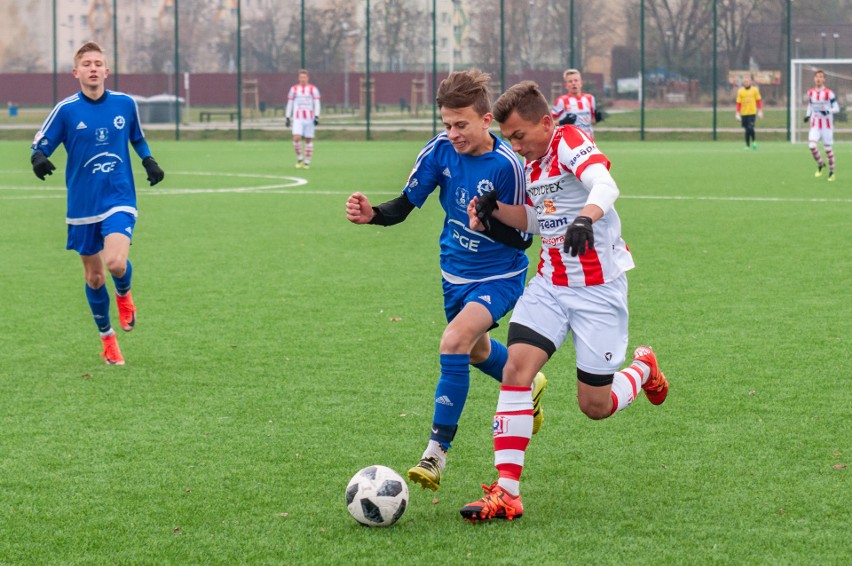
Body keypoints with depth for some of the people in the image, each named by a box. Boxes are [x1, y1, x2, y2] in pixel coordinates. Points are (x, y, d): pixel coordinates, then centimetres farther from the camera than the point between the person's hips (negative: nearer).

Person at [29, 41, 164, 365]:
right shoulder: (66, 110, -5)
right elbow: (40, 145, -3)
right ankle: (107, 338, 29)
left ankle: (123, 294, 13)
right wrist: (38, 159, -25)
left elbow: (137, 138, 19)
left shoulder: (125, 104, 1)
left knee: (116, 263, -24)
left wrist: (149, 161, 3)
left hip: (119, 198, 0)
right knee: (94, 277, 8)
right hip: (83, 205, 1)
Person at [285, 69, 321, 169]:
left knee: (309, 140, 2)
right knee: (296, 138, -15)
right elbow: (290, 103, 13)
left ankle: (307, 162, 11)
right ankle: (299, 158, 3)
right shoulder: (294, 89, 8)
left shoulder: (313, 89, 2)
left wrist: (316, 117, -10)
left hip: (309, 118, 0)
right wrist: (287, 117, 10)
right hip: (297, 119, 0)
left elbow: (316, 104, 0)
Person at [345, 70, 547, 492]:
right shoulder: (441, 149, -13)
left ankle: (436, 453, -20)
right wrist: (371, 215, -27)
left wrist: (488, 221, -38)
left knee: (455, 342, -27)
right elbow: (405, 205, -7)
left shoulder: (506, 165, -25)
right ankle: (529, 387, 60)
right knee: (476, 351, 26)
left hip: (499, 276, -6)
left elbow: (522, 238, -18)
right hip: (456, 272, 6)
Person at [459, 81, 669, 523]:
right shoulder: (533, 162, 9)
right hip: (549, 284, 7)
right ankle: (506, 492, -15)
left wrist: (586, 218, -56)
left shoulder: (570, 142, -16)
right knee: (516, 367, -15)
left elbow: (605, 185, -35)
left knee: (595, 406, 0)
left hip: (599, 289, -7)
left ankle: (643, 369, 36)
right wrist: (495, 211, 0)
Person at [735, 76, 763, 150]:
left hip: (752, 112, -2)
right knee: (747, 130, 4)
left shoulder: (755, 90, 2)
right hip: (744, 113, 2)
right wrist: (737, 113, -2)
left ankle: (754, 141, 8)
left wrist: (760, 111, 0)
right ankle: (747, 145, 13)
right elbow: (738, 103, 4)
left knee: (750, 128, -15)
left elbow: (758, 101, 6)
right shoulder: (740, 91, 3)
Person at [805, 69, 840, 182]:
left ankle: (831, 171, 18)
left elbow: (836, 108, -6)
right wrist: (808, 115, 5)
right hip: (815, 124, 3)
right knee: (812, 146, -15)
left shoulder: (829, 93, -8)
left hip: (827, 124, -3)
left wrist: (828, 111, -25)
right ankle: (820, 165, 10)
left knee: (827, 148, 2)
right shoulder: (810, 93, 5)